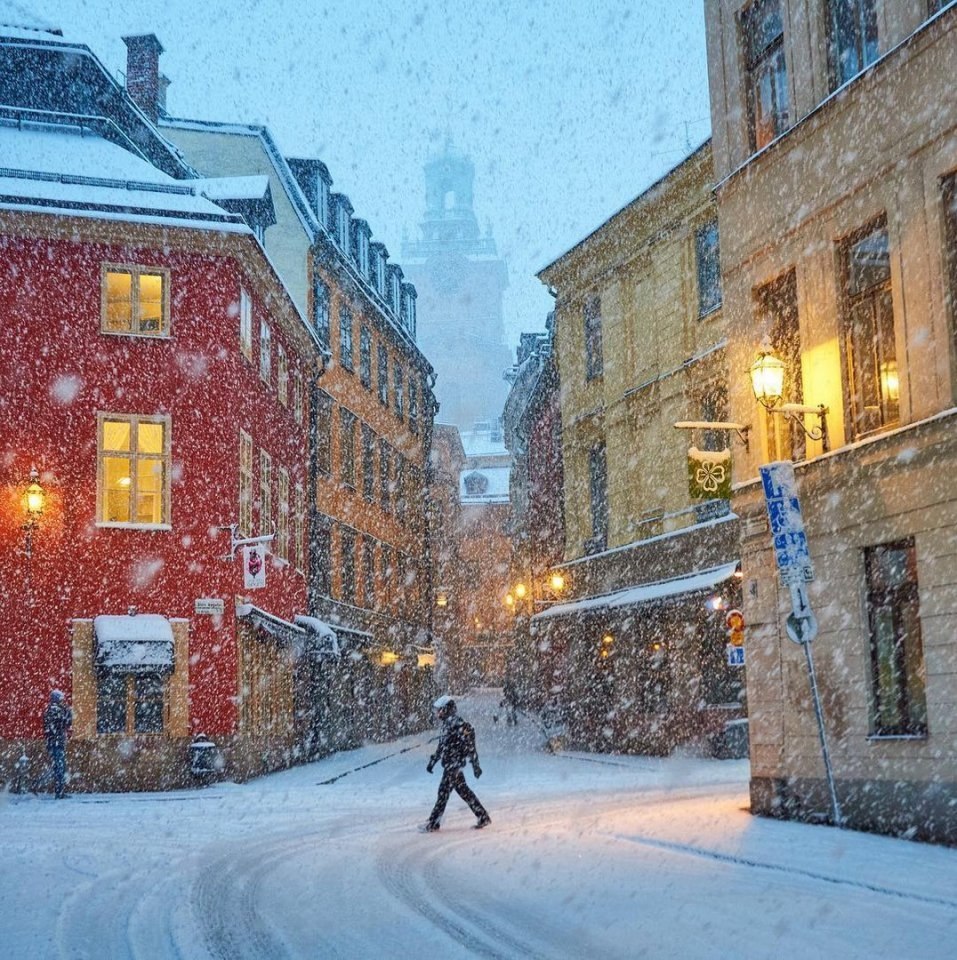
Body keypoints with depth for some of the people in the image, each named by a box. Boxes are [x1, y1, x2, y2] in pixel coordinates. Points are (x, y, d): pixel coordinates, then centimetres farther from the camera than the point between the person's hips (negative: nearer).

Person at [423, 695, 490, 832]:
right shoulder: (447, 723, 13)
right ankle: (483, 816, 16)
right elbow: (442, 745, 24)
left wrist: (475, 765, -18)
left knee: (444, 791, -5)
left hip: (455, 763, -10)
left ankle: (433, 823, 1)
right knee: (463, 790, 11)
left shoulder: (458, 724, -16)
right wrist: (433, 761, 27)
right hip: (449, 763, 10)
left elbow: (469, 744, -17)